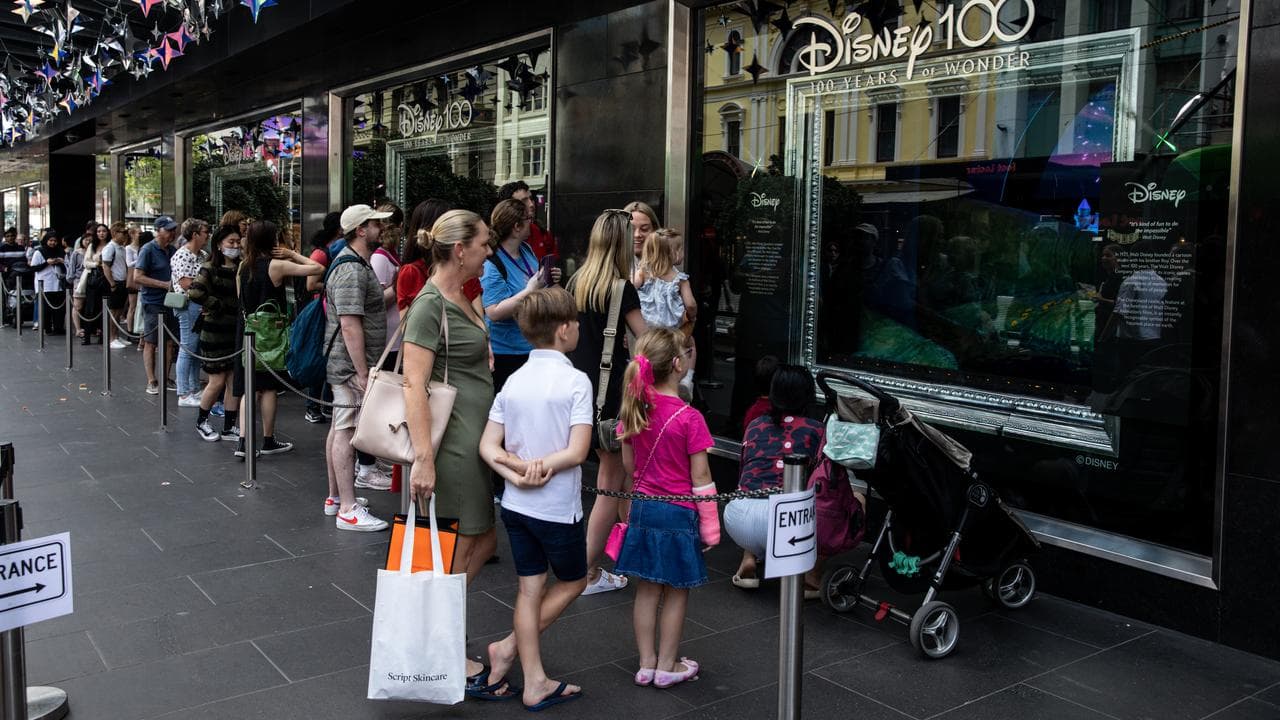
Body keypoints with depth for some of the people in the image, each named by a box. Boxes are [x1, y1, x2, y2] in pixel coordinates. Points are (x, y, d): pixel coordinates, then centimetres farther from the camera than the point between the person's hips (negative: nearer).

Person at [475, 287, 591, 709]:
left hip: (515, 504, 6)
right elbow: (577, 452, -22)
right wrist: (541, 467, -12)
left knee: (530, 589, 14)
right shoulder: (575, 381, -15)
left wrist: (517, 471, -13)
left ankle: (535, 682, 20)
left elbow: (488, 446, -3)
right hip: (558, 508, -6)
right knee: (573, 581, 17)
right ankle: (509, 648, 14)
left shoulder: (513, 381, 3)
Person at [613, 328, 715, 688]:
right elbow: (700, 477, -14)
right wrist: (710, 524, -5)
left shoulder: (633, 409, -3)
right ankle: (667, 666, 22)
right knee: (676, 592, 11)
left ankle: (646, 663, 25)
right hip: (679, 513, -5)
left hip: (643, 507, 5)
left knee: (647, 589, 15)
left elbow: (629, 464, 7)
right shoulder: (689, 418, -20)